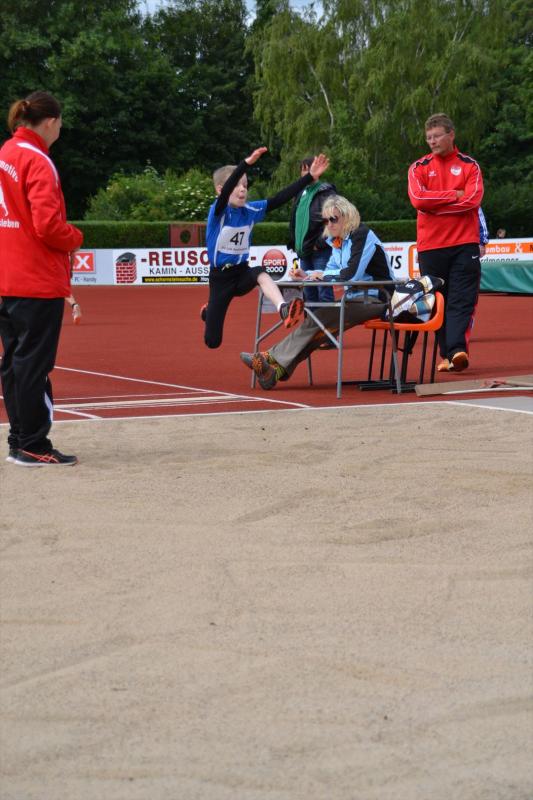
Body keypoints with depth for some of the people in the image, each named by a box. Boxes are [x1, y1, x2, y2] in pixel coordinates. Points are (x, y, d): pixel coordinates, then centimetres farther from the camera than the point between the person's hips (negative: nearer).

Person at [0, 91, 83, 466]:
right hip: (38, 281, -8)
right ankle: (33, 447, 0)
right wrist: (76, 238, -3)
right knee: (33, 363, -4)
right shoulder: (38, 161, -14)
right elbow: (48, 225, -21)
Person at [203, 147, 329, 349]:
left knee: (261, 274, -35)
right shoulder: (218, 211, -16)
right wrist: (247, 163, -52)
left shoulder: (250, 210, -3)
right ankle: (209, 310, 43)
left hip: (242, 272, 3)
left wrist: (310, 176, -18)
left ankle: (284, 310, -60)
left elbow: (280, 198, -9)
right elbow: (225, 191, -37)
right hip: (220, 277, -3)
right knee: (212, 341, 5)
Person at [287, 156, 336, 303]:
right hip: (304, 251, 8)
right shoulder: (300, 194, 16)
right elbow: (294, 221, 25)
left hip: (321, 252, -8)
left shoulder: (325, 191, -6)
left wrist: (321, 243, -14)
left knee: (324, 292, -9)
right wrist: (294, 243, 14)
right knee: (309, 293, 11)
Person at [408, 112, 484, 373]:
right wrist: (454, 195, -7)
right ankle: (447, 354, 7)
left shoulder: (469, 166, 6)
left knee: (462, 301, -11)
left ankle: (457, 349, -19)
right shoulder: (419, 167, 9)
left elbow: (473, 199, -9)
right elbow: (418, 199, -8)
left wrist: (435, 204, -8)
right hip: (430, 246, 1)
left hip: (464, 244, -1)